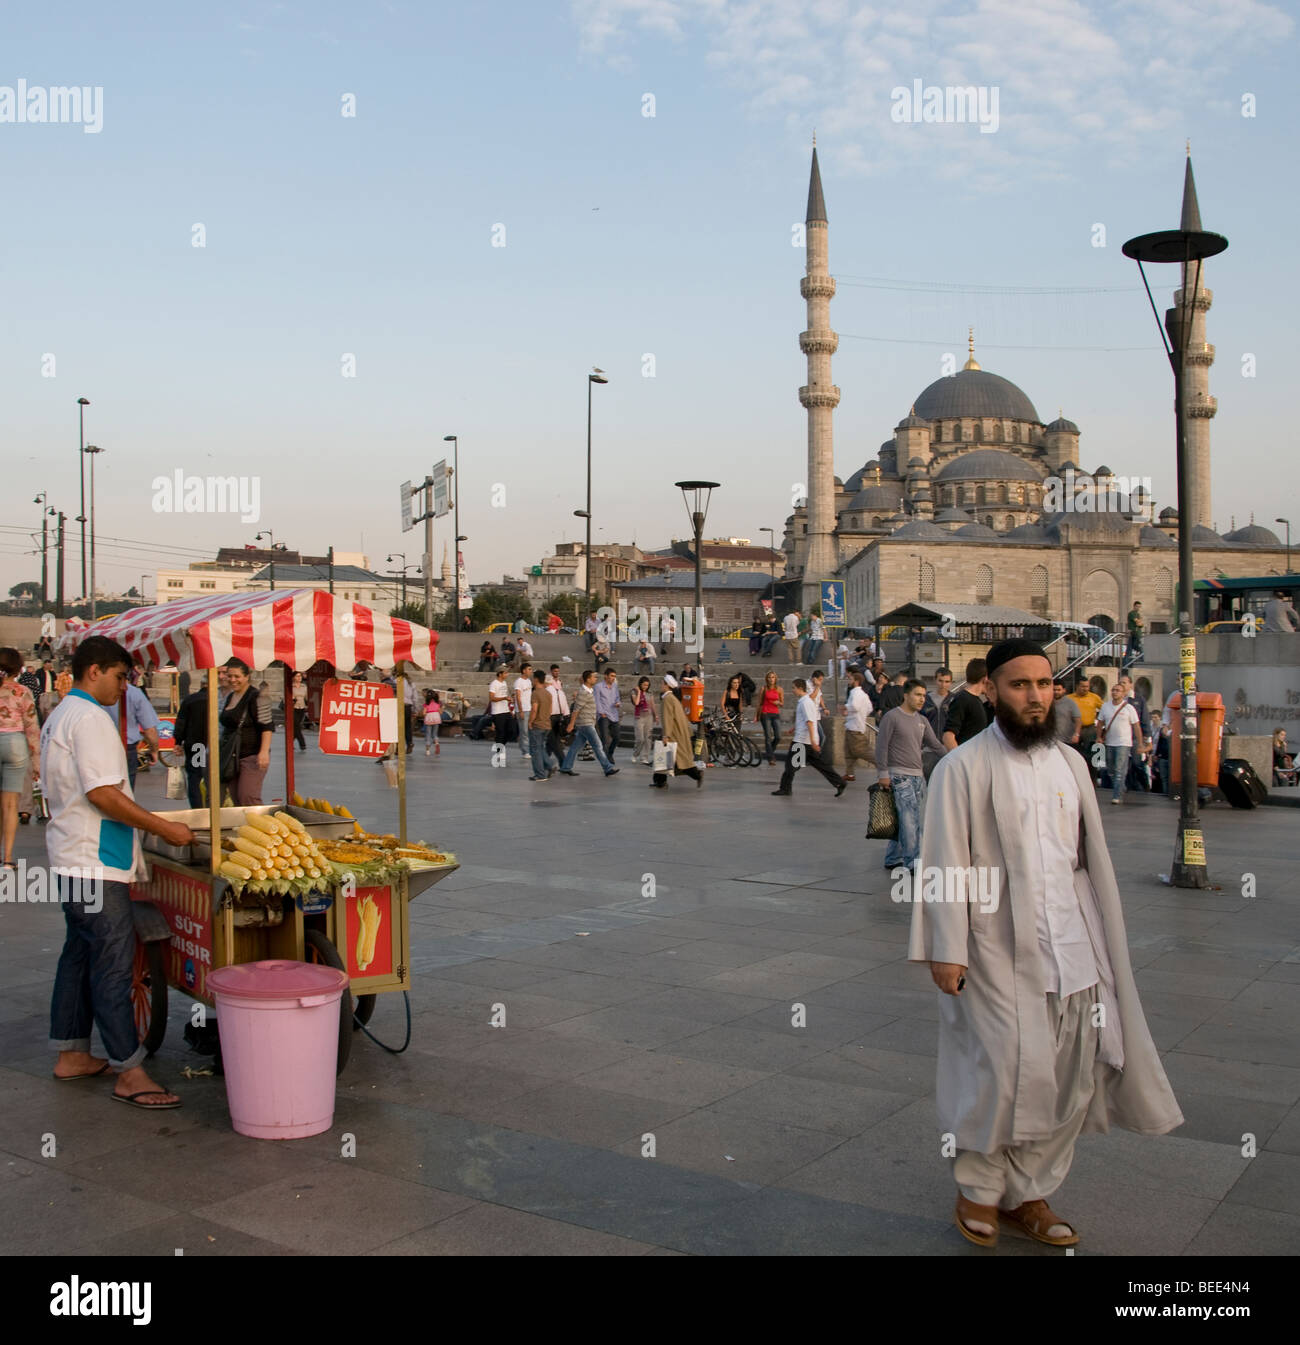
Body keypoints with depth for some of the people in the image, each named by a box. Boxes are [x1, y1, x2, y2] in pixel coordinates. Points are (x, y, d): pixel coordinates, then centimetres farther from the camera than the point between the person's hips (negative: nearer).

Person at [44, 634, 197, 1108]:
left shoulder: (58, 717, 18)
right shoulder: (90, 718, -16)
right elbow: (103, 794, -22)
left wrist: (147, 821, 26)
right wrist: (164, 828, -17)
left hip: (71, 858, 11)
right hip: (95, 863, -11)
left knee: (79, 955, 17)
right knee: (113, 962, -9)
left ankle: (71, 1054, 26)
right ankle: (129, 1073, -6)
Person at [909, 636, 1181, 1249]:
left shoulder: (1069, 763, 10)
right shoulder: (963, 768, -6)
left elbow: (1092, 857, 14)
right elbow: (947, 863, -8)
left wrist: (1102, 938, 12)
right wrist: (946, 949, -11)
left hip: (1072, 946, 5)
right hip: (999, 948, -5)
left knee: (1069, 1076, 7)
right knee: (1008, 1071, -7)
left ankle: (1030, 1193, 24)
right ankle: (979, 1190, 16)